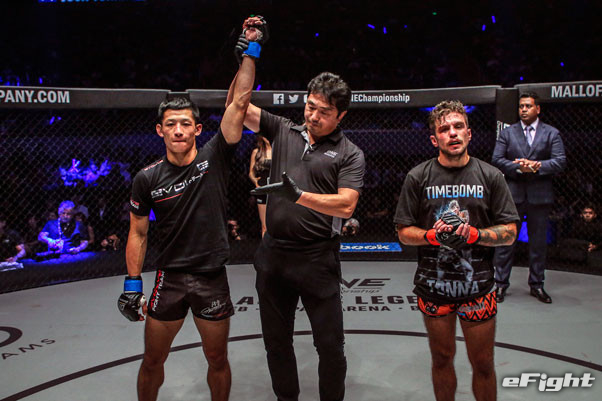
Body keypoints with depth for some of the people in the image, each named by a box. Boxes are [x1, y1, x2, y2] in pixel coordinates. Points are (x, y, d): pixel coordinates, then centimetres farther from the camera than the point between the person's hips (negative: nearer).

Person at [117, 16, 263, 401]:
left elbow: (239, 102, -13)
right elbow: (138, 233, 5)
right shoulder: (147, 178, -4)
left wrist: (251, 48, -14)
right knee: (153, 360, 15)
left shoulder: (214, 157, -7)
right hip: (169, 278, 1)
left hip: (212, 279, 0)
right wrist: (133, 283, 2)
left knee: (217, 359, 15)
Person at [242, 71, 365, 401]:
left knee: (330, 345, 6)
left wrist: (298, 195, -25)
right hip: (273, 255, 4)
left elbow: (346, 206, -14)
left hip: (318, 259, -3)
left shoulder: (349, 154, -1)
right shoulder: (283, 131, 8)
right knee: (276, 340, 17)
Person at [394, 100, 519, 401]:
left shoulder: (490, 176, -1)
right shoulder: (418, 177, -1)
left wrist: (473, 234, -18)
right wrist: (432, 235, -18)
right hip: (433, 286, 1)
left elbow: (509, 233, -1)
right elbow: (404, 233, 1)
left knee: (483, 365, 11)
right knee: (442, 359, 17)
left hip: (478, 287, 0)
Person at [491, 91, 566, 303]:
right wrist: (518, 167, -16)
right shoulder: (507, 133, 7)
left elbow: (560, 161, -3)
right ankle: (501, 283, 12)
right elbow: (496, 159, -1)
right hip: (513, 194, 0)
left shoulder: (551, 133, 6)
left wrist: (538, 165, -18)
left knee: (539, 242, 9)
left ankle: (536, 285, 22)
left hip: (540, 196, 1)